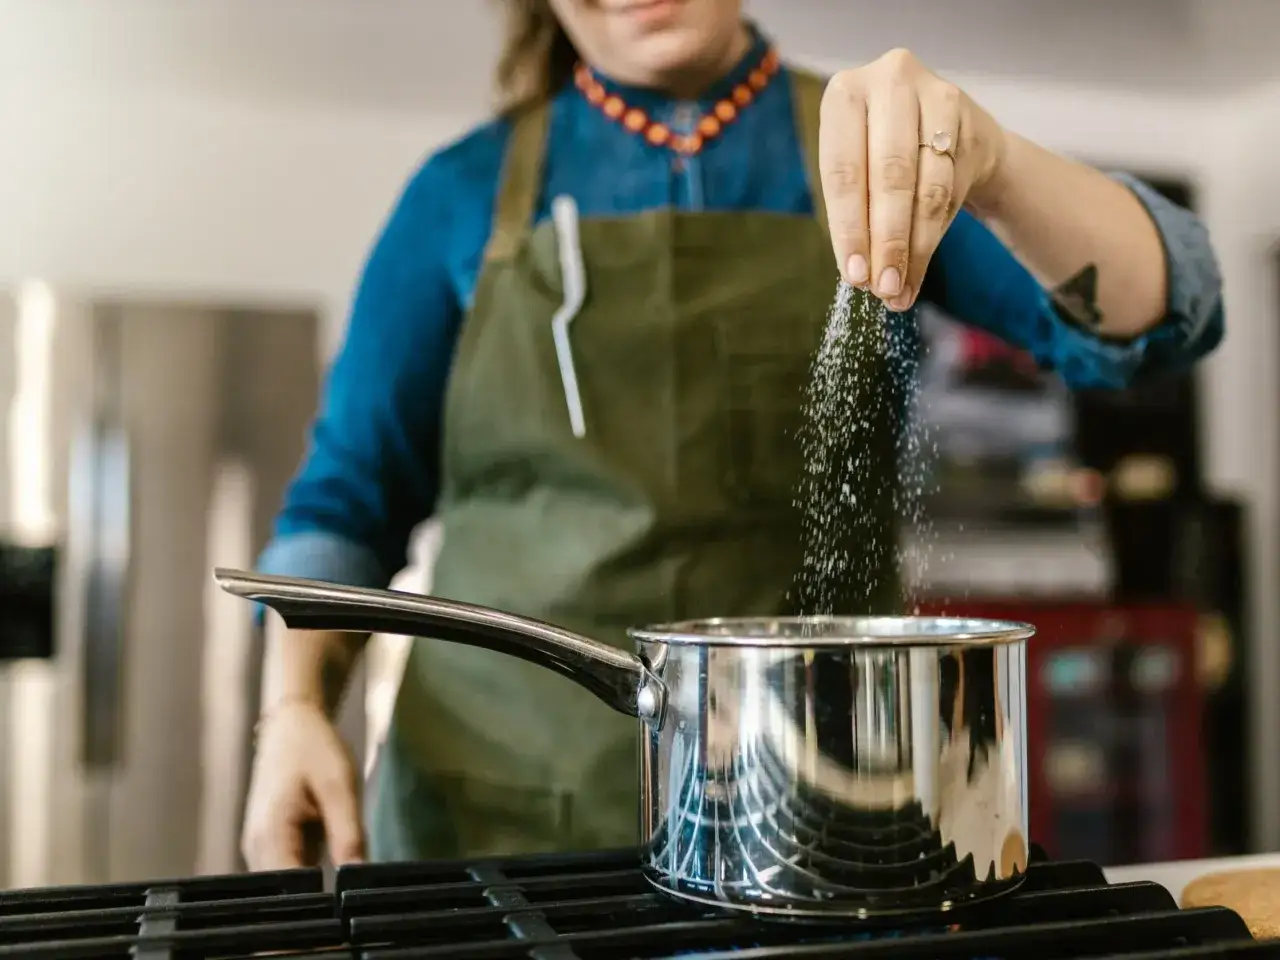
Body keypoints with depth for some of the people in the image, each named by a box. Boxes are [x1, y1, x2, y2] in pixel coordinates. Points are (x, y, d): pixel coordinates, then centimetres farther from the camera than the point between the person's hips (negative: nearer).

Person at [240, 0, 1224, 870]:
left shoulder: (867, 147, 3)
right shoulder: (466, 190, 4)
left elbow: (1156, 314, -9)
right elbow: (349, 496, 8)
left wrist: (988, 165, -28)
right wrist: (294, 711, -7)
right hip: (499, 800, 1)